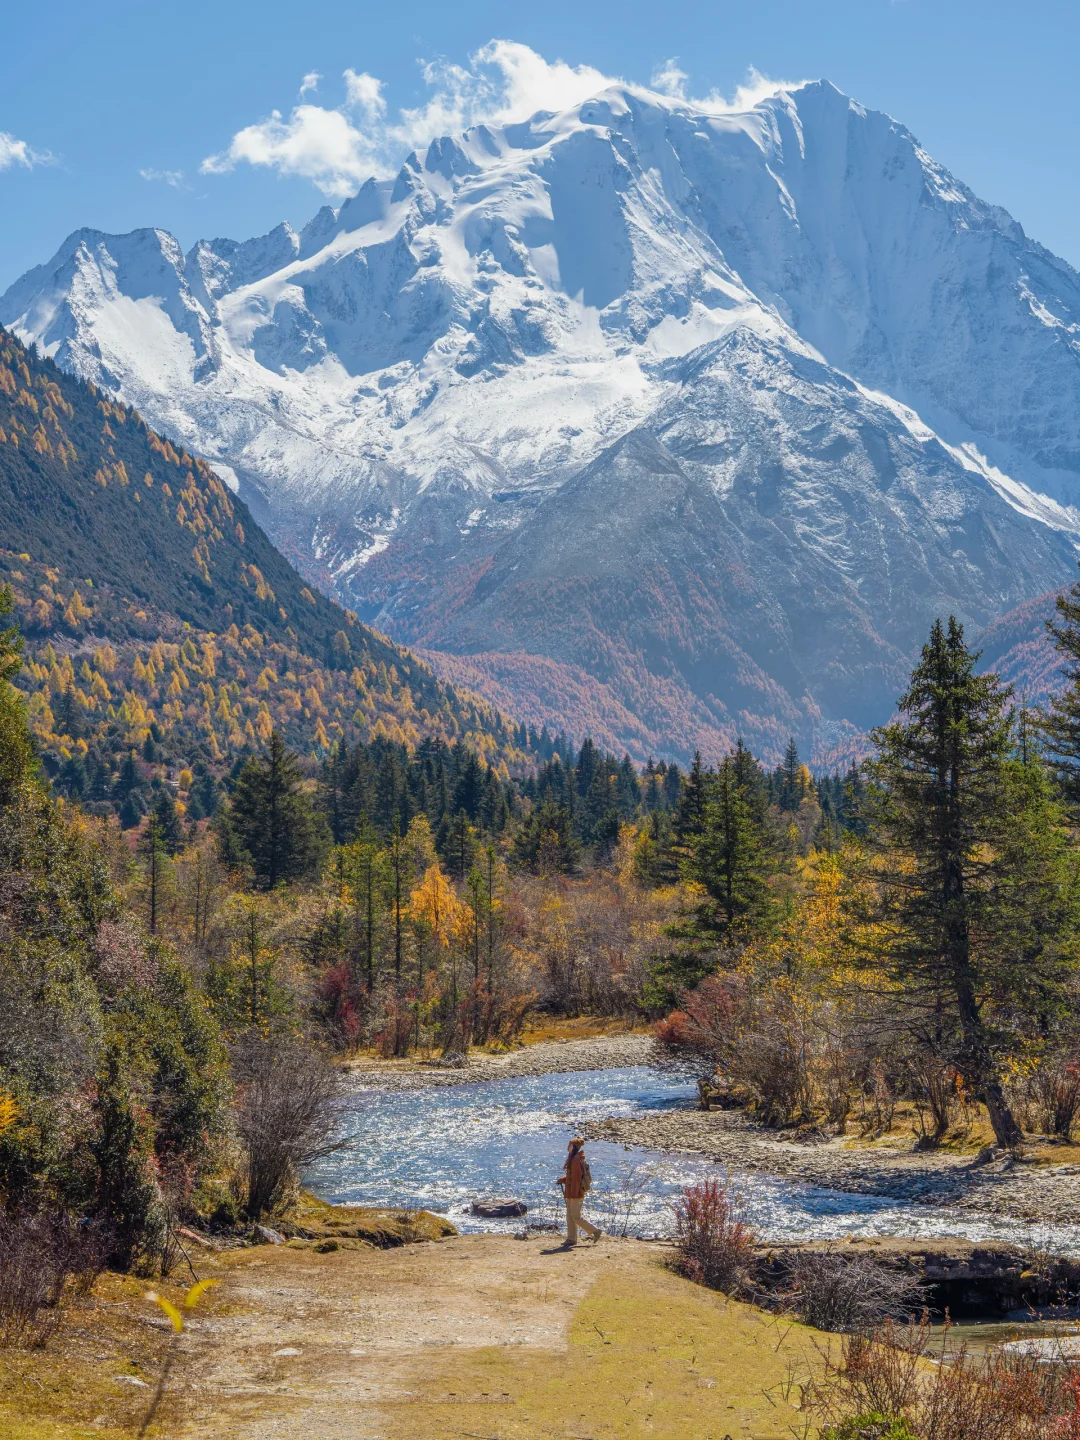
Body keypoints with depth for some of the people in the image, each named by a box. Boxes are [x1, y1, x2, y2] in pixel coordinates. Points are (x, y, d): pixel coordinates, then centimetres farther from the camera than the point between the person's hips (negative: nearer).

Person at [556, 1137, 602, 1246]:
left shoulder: (576, 1159, -18)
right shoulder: (572, 1158, 14)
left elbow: (576, 1177, -21)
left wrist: (574, 1193, -22)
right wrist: (562, 1180, 9)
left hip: (576, 1193, -10)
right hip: (571, 1193, 10)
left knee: (576, 1216, -6)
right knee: (570, 1216, 11)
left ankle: (595, 1231, 1)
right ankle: (571, 1238, 14)